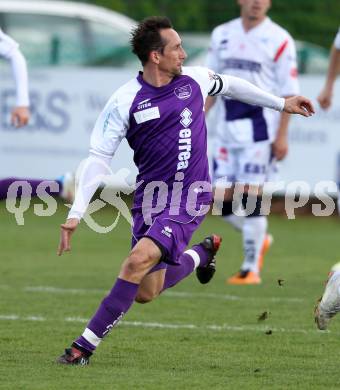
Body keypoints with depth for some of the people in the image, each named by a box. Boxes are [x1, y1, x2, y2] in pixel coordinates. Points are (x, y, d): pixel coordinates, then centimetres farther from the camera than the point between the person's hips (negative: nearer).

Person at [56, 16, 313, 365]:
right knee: (145, 294, 3)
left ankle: (85, 345, -20)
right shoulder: (124, 101, -8)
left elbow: (231, 86, 24)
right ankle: (203, 253, 35)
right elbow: (98, 158, -7)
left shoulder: (195, 80, 1)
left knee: (140, 258, -25)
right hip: (150, 197, 1)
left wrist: (281, 103, 34)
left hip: (189, 199, -1)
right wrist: (75, 214, -14)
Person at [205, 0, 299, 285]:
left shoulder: (279, 40, -5)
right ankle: (260, 239, 29)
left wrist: (282, 136, -10)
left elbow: (288, 93, -5)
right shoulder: (222, 35, 11)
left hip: (260, 129, -5)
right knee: (224, 199, 2)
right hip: (227, 130, 5)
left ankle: (251, 269, -1)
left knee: (250, 195, -10)